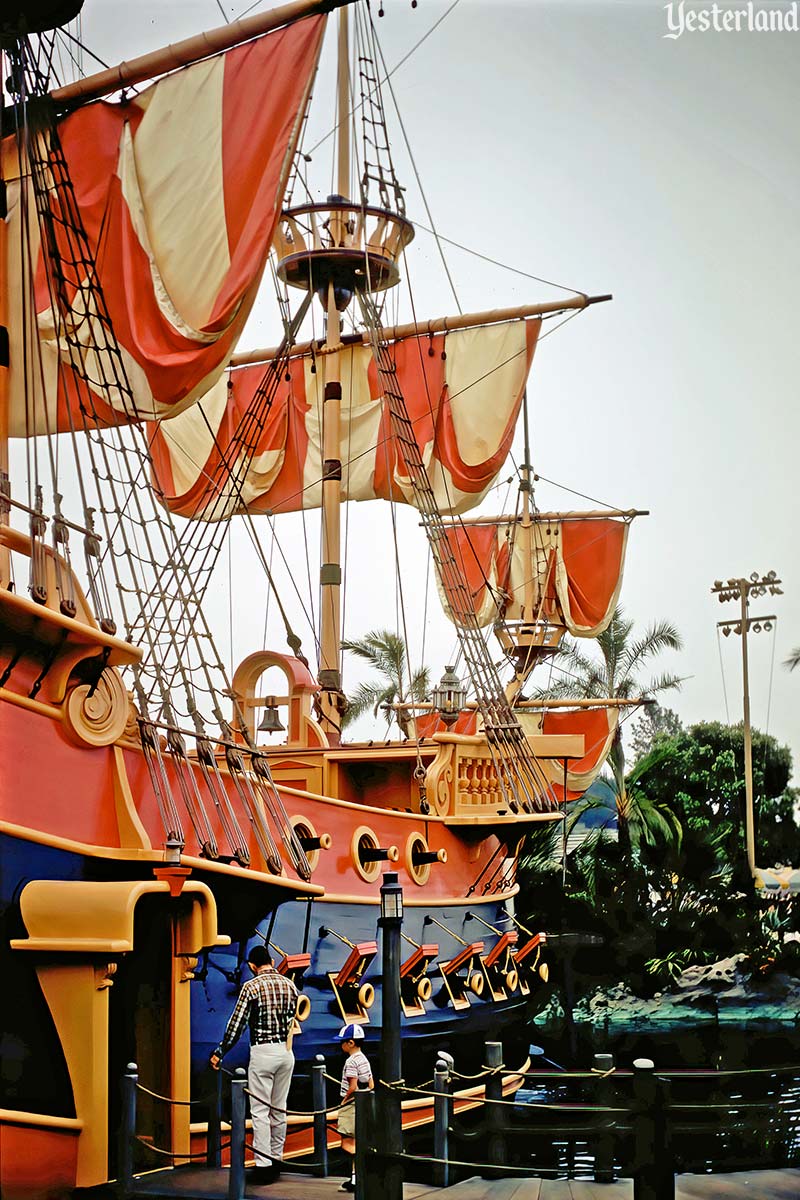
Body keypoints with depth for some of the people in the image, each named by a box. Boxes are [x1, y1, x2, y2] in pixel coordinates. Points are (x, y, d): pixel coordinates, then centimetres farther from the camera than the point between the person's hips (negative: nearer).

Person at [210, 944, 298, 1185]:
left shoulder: (251, 986, -9)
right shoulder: (289, 984, 6)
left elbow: (237, 1024, -8)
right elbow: (294, 1019, 12)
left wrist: (219, 1053, -1)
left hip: (262, 1052, -5)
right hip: (287, 1052, 5)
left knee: (260, 1110, -1)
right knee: (279, 1109, 13)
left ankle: (264, 1165, -4)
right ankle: (276, 1161, 19)